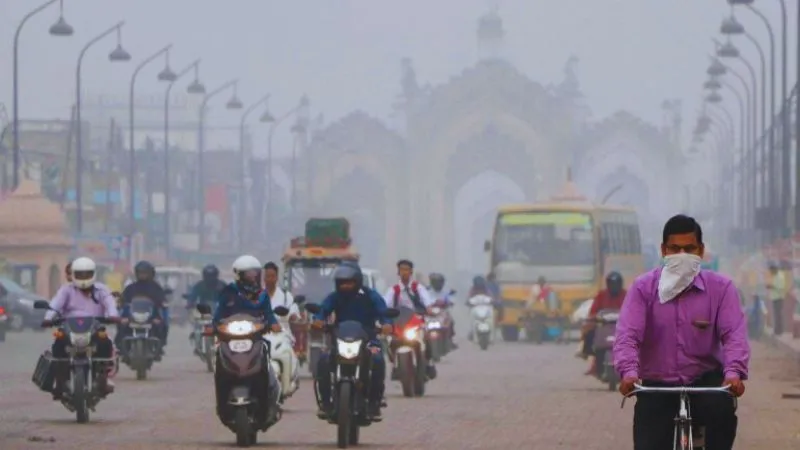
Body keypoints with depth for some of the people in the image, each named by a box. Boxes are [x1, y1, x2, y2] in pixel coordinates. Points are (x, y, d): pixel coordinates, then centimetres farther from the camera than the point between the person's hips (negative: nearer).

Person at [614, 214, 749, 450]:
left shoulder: (720, 287, -2)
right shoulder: (644, 288, -3)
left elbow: (733, 334, -14)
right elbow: (628, 334, -14)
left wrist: (733, 372, -34)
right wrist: (629, 372, -34)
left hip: (706, 381, -1)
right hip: (657, 386, 1)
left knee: (722, 409, -33)